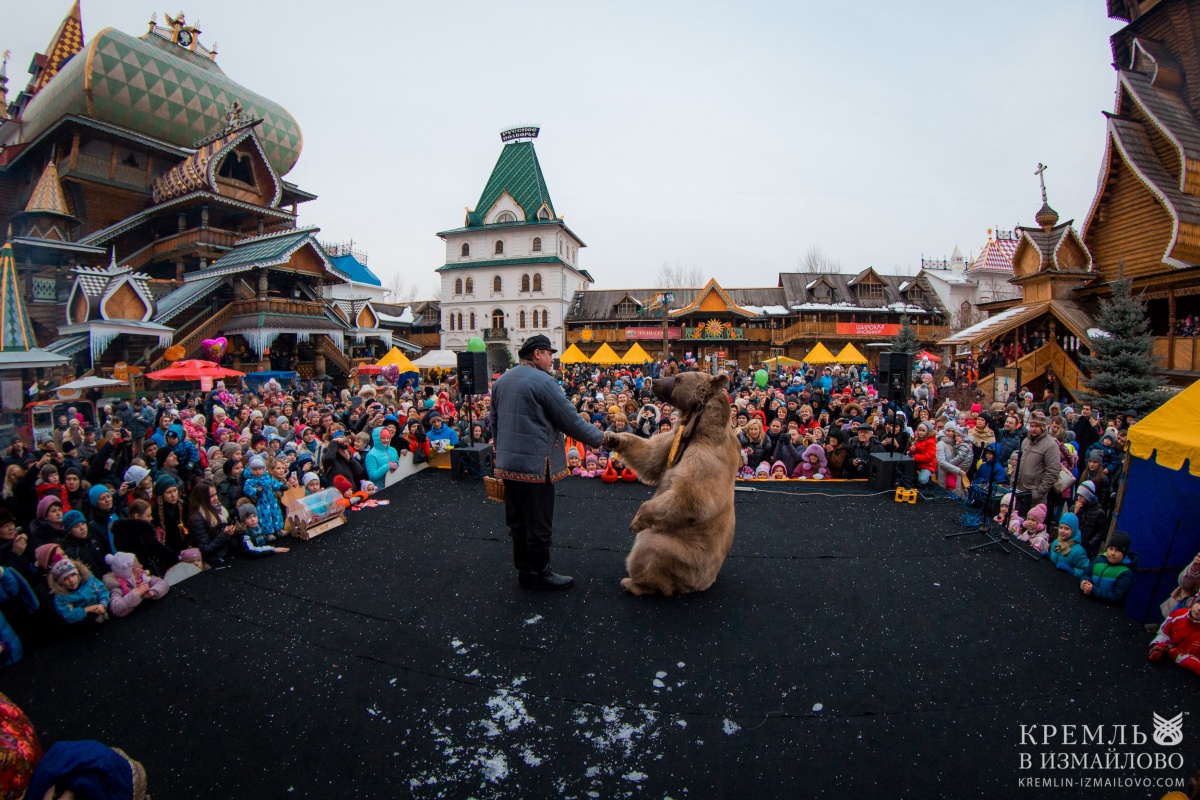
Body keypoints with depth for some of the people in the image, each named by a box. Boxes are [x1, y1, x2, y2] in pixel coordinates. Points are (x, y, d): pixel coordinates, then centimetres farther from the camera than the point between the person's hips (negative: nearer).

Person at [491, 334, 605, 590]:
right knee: (538, 524, 4)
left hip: (508, 463, 9)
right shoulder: (543, 381, -14)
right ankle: (539, 575, 16)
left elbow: (494, 421, 18)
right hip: (535, 465, -8)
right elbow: (570, 420, -12)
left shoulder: (502, 381, 12)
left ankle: (524, 570, 28)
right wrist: (599, 438, 1)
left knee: (518, 521, 17)